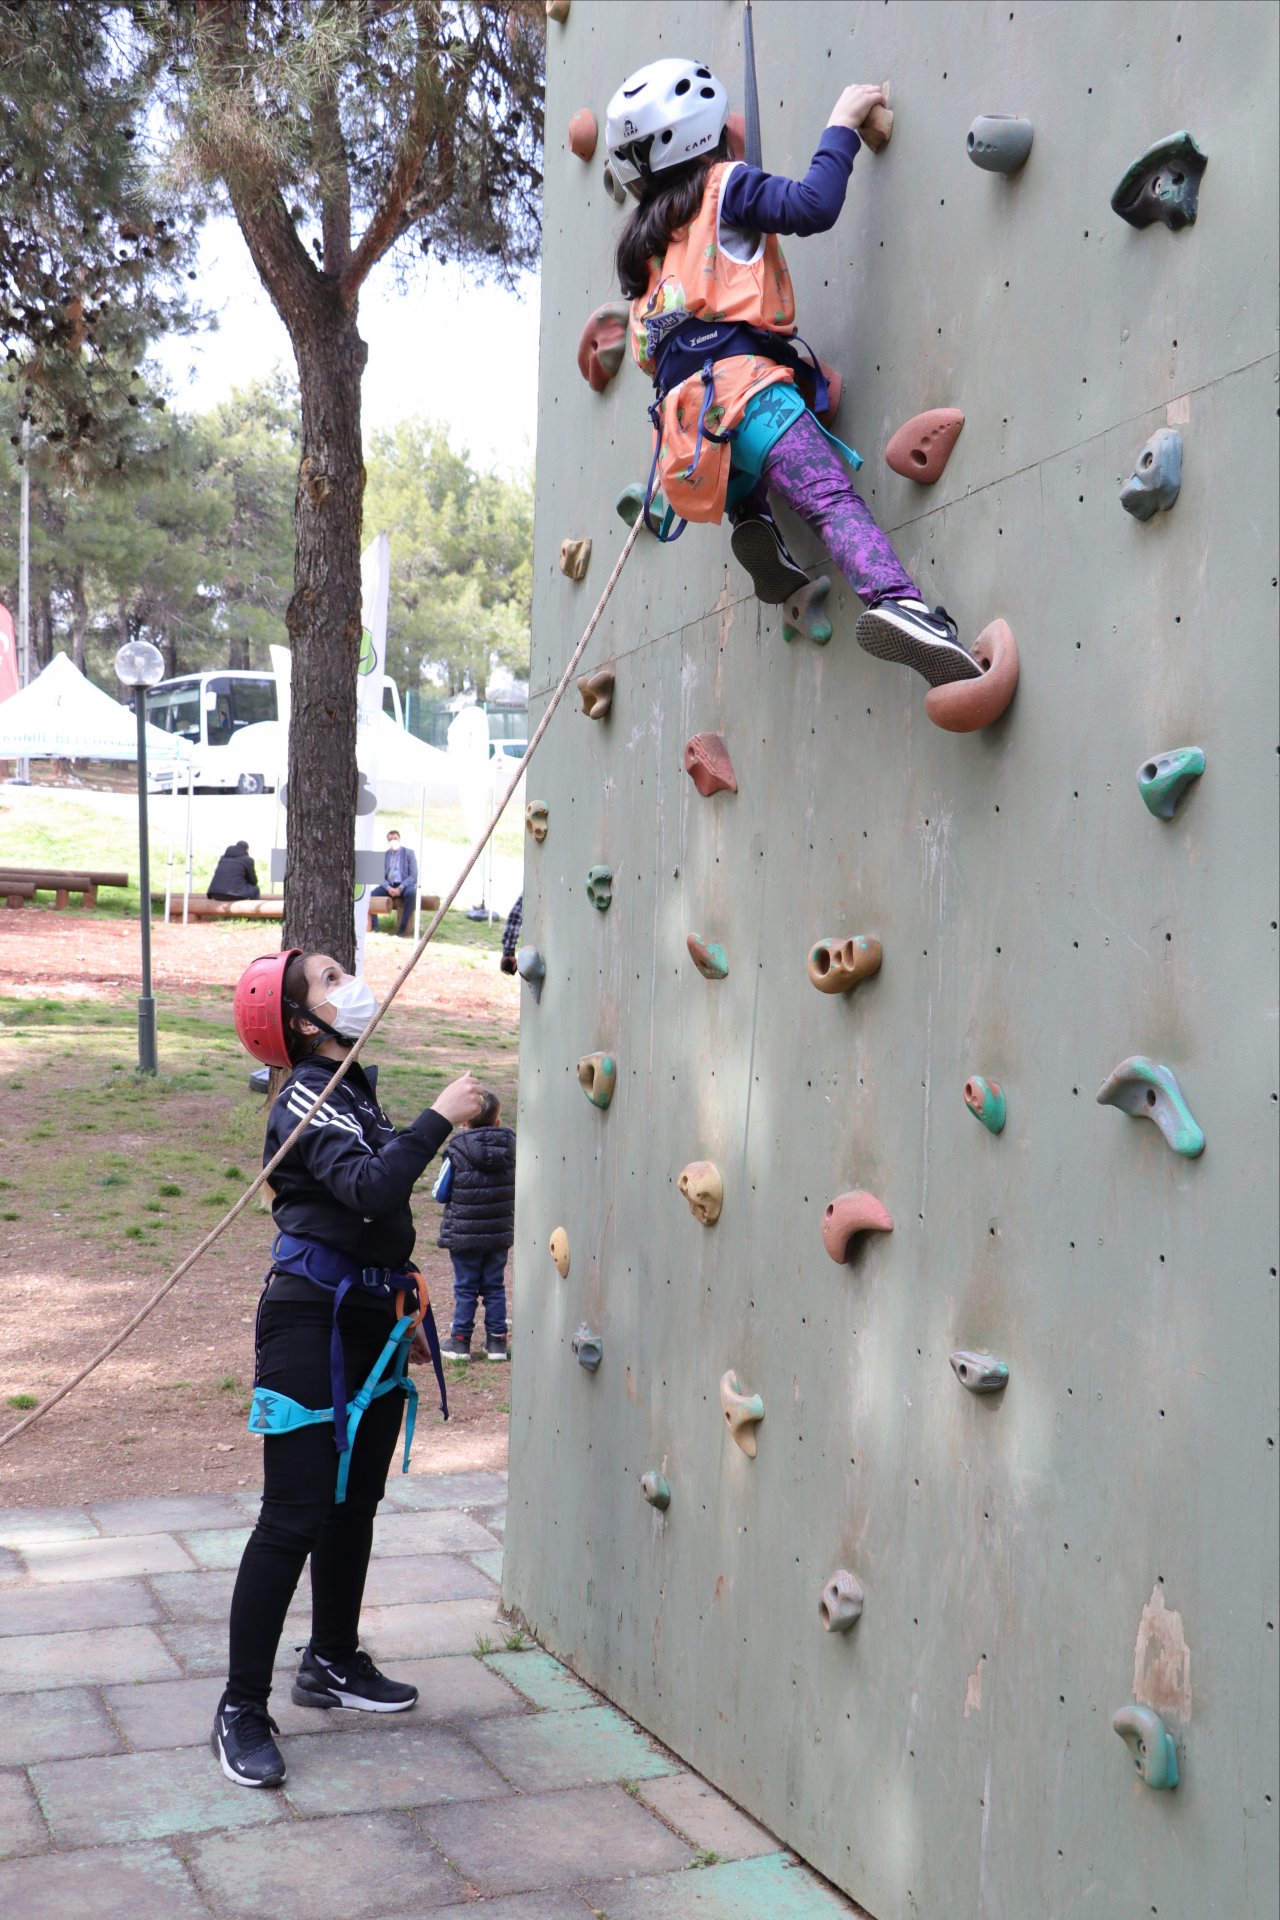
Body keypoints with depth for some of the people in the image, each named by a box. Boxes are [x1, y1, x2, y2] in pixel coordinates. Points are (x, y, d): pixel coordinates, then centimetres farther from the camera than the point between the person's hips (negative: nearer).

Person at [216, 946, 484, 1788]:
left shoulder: (355, 1089, 15)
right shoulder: (307, 1098, -14)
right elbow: (370, 1188, -31)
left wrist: (407, 1309, 25)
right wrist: (439, 1120, -26)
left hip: (371, 1322, 9)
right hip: (312, 1320, -9)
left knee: (355, 1503, 17)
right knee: (294, 1519, -7)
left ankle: (334, 1663, 33)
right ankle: (242, 1710, 0)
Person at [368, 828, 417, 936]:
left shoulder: (409, 853, 1)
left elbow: (414, 875, -6)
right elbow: (381, 876, 5)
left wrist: (400, 888, -21)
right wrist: (388, 888, -17)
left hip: (405, 885, -3)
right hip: (389, 885, 3)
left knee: (411, 893, -39)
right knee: (371, 894, -25)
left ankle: (403, 929, -38)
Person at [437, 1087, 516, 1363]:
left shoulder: (456, 1151, -15)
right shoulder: (509, 1147, -5)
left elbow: (442, 1192, -7)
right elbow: (516, 1190, 5)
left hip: (463, 1235, -3)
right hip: (500, 1235, 3)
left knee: (465, 1289, 8)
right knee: (494, 1287, 13)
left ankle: (460, 1340, 15)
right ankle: (497, 1340, 17)